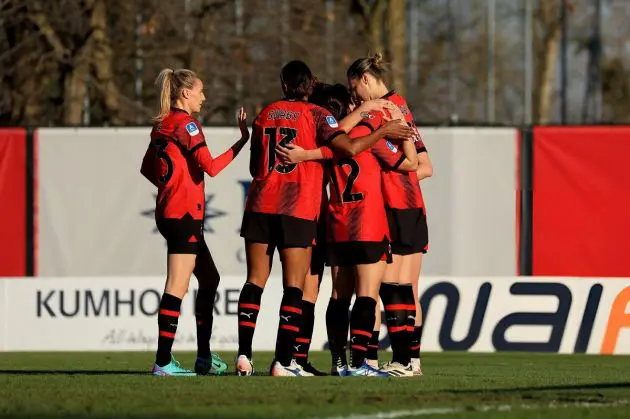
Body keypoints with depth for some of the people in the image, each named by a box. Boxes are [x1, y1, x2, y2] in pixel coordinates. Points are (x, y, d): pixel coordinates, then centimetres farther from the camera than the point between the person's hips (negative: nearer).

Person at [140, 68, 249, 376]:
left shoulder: (162, 125, 14)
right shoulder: (185, 123, -11)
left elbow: (147, 168, 22)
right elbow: (210, 166, -18)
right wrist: (243, 141, -13)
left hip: (169, 211, 10)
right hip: (184, 214, -10)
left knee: (209, 279, 17)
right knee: (177, 287, -10)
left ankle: (204, 356, 20)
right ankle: (163, 362, -12)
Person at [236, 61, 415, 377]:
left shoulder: (265, 114, 13)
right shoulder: (315, 115, -1)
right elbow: (350, 148, -14)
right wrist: (383, 131, -2)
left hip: (260, 205, 4)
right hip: (298, 209, -4)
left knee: (255, 281, 6)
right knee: (294, 286, -1)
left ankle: (244, 356, -1)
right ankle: (283, 361, -7)